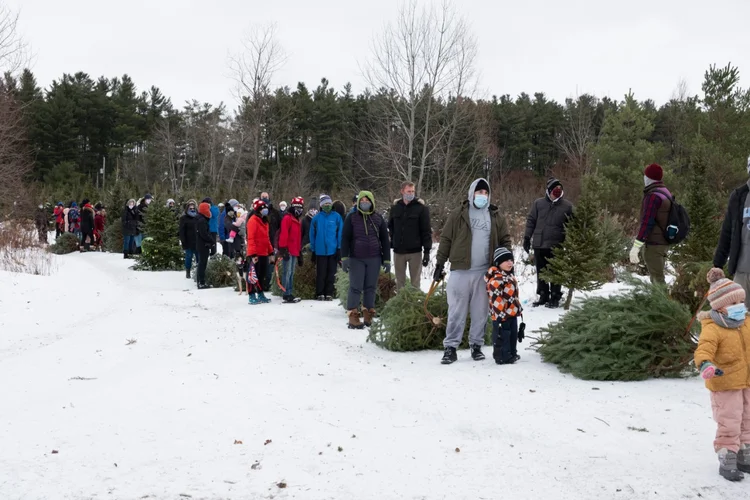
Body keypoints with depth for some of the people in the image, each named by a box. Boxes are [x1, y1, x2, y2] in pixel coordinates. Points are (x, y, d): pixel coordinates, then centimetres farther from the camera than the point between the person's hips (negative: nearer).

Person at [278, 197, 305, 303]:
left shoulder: (297, 221, 21)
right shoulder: (287, 218, -7)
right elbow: (283, 234, -16)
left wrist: (300, 253, 24)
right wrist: (283, 249, -22)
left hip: (295, 252, 9)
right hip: (288, 251, -9)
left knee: (291, 273, 12)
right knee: (287, 272, -9)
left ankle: (290, 294, 17)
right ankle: (286, 295, -9)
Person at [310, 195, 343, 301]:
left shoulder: (337, 217, 0)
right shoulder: (316, 218, 1)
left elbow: (340, 234, 1)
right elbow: (312, 234, 6)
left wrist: (339, 248, -3)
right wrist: (312, 250, 5)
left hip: (333, 250, 0)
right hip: (320, 251, 0)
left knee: (331, 273, 7)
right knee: (321, 273, 5)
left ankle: (329, 293, 15)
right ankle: (320, 293, 14)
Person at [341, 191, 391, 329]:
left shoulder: (378, 218, 7)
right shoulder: (351, 218, 2)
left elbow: (385, 240, 10)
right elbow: (345, 238, 0)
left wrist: (387, 260, 7)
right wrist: (344, 258, -8)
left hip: (374, 259, 2)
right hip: (356, 259, -2)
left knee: (371, 287, 7)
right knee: (356, 287, -3)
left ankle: (368, 315, 15)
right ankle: (352, 316, 1)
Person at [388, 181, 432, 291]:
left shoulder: (421, 207, -4)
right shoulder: (395, 207, 6)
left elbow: (426, 231, -6)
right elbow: (390, 227, 18)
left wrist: (427, 250, -11)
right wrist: (393, 240, 7)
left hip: (415, 251, -3)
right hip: (398, 251, 3)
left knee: (415, 281, 3)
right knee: (400, 281, 10)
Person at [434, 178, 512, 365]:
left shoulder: (496, 217, 10)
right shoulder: (458, 215, 1)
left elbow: (505, 240, 14)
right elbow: (445, 240, 2)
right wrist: (440, 264, -1)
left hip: (485, 272, 2)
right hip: (461, 270, -2)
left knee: (480, 311, 9)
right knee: (456, 311, 0)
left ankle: (476, 345, 19)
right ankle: (450, 347, 5)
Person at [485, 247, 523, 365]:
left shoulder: (510, 276, 13)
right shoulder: (496, 279, -21)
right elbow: (496, 298, -25)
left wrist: (518, 308, 25)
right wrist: (499, 313, -26)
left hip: (512, 313, 10)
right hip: (502, 314, -10)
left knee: (513, 334, 18)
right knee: (502, 336, -1)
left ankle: (512, 353, 31)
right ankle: (503, 356, 6)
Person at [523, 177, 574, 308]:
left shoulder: (567, 206, 0)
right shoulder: (538, 203, 3)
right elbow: (531, 221, 7)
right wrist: (527, 238, 2)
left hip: (556, 246, -2)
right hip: (539, 244, 2)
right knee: (541, 272, 9)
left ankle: (555, 297, 13)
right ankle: (543, 296, 20)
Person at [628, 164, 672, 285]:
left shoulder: (653, 196, -16)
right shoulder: (665, 192, 14)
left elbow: (646, 222, -23)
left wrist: (636, 246, -24)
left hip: (653, 244, -10)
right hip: (663, 243, 10)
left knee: (657, 279, -9)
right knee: (657, 277, 16)